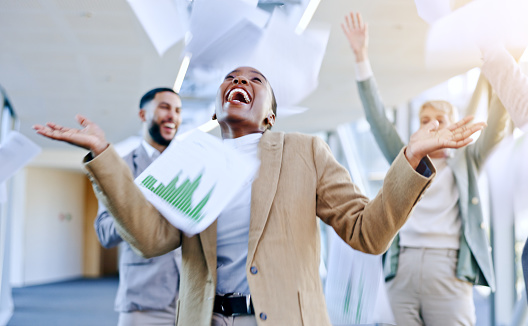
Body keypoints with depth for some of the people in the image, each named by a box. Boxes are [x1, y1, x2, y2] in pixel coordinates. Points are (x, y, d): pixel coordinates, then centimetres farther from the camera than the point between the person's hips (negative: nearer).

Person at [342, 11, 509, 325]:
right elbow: (378, 118, 13)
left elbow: (495, 129, 5)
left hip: (448, 269, -2)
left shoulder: (464, 163, 16)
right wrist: (361, 57, 7)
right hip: (401, 268, 2)